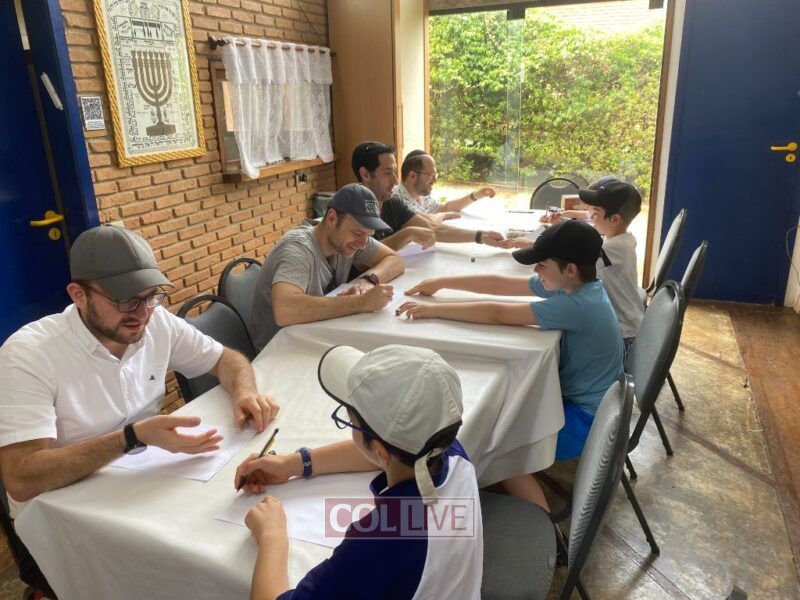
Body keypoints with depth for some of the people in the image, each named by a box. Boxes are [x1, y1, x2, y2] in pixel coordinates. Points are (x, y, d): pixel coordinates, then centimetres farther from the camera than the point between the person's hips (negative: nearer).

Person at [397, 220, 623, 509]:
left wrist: (433, 310, -23)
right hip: (580, 398, 9)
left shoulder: (577, 305, -31)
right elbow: (500, 284, 0)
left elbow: (497, 314, -30)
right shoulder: (575, 286, -3)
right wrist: (441, 282, 0)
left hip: (587, 419, -9)